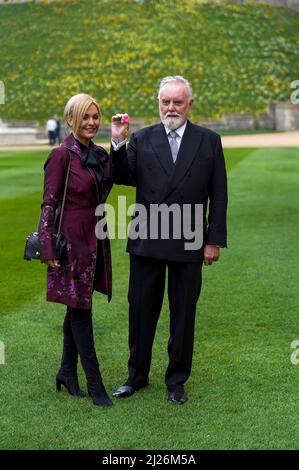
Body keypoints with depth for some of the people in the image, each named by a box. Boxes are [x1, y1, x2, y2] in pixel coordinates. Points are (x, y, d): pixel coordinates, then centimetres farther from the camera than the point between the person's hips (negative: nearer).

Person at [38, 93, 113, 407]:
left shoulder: (99, 155, 9)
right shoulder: (62, 154, -12)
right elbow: (49, 203, -12)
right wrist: (48, 248, -14)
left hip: (95, 237, 7)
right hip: (72, 239, -7)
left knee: (77, 308, 15)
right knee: (80, 308, -2)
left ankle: (67, 373, 27)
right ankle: (95, 385, 4)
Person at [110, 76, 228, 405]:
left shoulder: (209, 141, 2)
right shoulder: (141, 139, 3)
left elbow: (218, 195, 1)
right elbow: (122, 178, -2)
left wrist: (214, 240, -3)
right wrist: (118, 142, -15)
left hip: (188, 244, -1)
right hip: (146, 242, 1)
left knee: (183, 314, 9)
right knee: (141, 311, 11)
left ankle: (177, 380, 24)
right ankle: (137, 375, 28)